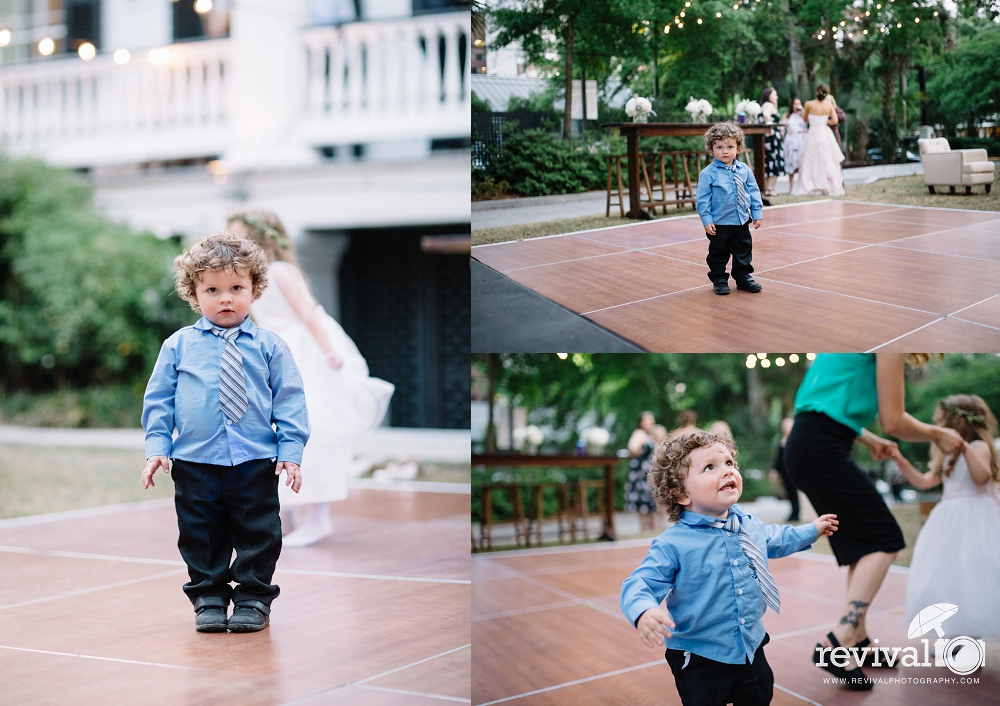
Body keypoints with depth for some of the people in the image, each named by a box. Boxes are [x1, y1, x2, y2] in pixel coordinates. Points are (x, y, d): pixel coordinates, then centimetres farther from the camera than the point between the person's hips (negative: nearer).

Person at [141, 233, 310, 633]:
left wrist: (291, 451, -4)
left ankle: (253, 599, 20)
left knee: (258, 535, 5)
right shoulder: (178, 346, 4)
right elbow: (158, 399, 7)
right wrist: (157, 446, -2)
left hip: (255, 462, 0)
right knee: (201, 537, 8)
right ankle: (209, 599, 23)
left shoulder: (269, 348, 2)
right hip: (194, 462, 1)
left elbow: (290, 401, 3)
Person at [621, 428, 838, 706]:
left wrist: (811, 531, 38)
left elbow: (776, 539, 25)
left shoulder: (750, 526, 2)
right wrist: (644, 612, -46)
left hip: (750, 649, 6)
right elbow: (639, 585, -24)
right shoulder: (672, 545, -20)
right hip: (699, 659, -6)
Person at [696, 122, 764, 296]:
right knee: (719, 254, 8)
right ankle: (719, 280, 21)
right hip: (719, 223, -4)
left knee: (744, 252, 13)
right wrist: (706, 220, -14)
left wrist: (757, 213, 6)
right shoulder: (708, 174, -12)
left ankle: (743, 277, 27)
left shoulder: (744, 170, 1)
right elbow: (702, 199, -10)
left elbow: (754, 192, 8)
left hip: (742, 221, 4)